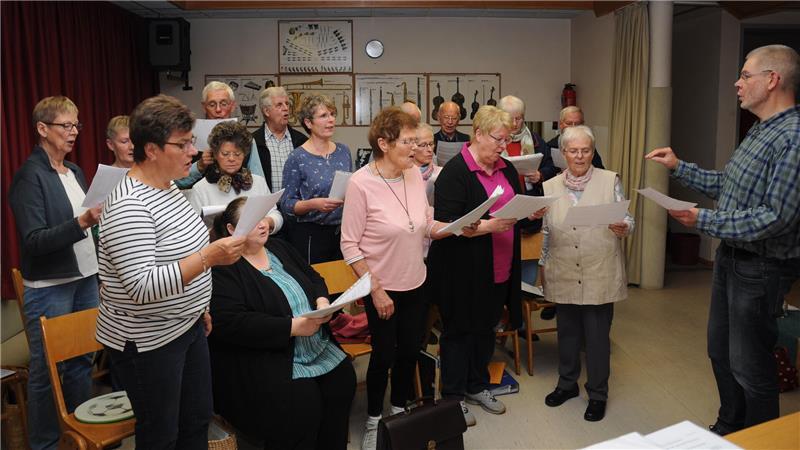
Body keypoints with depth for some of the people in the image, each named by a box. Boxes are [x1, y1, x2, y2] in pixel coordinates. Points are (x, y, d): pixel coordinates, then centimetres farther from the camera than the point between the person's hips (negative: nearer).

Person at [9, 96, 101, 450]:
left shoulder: (74, 171, 11)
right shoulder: (30, 176, -10)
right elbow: (34, 241, -18)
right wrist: (82, 222, -29)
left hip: (85, 278, 6)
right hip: (49, 287, -6)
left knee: (83, 358, 12)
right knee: (46, 368, 5)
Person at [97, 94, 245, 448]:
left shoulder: (167, 186, 4)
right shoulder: (129, 207, -25)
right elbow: (142, 286, -30)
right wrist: (209, 258, -35)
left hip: (187, 326, 9)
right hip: (147, 341, -9)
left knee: (198, 420, 20)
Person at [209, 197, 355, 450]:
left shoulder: (279, 248, 13)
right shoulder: (224, 267, -11)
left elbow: (314, 278, 18)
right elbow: (231, 323, -22)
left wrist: (322, 301, -6)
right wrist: (293, 327, -22)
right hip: (264, 358, -7)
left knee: (344, 379, -11)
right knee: (304, 401, -25)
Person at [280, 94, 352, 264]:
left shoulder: (343, 151, 6)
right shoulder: (297, 158, -9)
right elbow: (286, 203, -9)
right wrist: (313, 204, -24)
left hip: (343, 231, 5)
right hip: (311, 235, -5)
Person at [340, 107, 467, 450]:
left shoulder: (415, 175, -4)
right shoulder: (361, 183, -19)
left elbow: (427, 226, 6)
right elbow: (350, 245, -16)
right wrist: (376, 289, -16)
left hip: (415, 284, 5)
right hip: (381, 288, -5)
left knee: (410, 351, 18)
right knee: (384, 355, 9)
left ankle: (400, 411, 42)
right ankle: (374, 421, 33)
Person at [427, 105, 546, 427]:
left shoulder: (506, 169, 10)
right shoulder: (455, 171, -15)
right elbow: (445, 225, -21)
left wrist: (532, 212, -1)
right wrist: (488, 226, -29)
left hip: (498, 269, 8)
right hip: (462, 271, -7)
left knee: (486, 328, 19)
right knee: (459, 331, 8)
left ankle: (477, 386, 38)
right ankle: (453, 396, 24)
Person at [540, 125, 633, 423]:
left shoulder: (610, 181, -1)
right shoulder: (551, 187, 6)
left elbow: (627, 220, -1)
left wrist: (623, 228, -23)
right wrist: (543, 266, 12)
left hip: (600, 276, -2)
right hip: (563, 276, 3)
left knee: (597, 335, 5)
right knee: (567, 331, 15)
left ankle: (598, 394, 23)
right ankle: (567, 383, 34)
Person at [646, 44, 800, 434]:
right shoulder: (761, 131, 9)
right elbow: (725, 185, 16)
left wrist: (704, 221, -22)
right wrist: (678, 167, 11)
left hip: (761, 268, -10)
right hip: (730, 256, 10)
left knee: (749, 367, 5)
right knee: (720, 351, 21)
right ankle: (729, 428, 40)